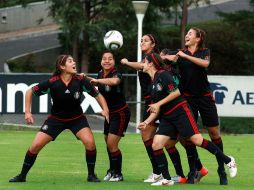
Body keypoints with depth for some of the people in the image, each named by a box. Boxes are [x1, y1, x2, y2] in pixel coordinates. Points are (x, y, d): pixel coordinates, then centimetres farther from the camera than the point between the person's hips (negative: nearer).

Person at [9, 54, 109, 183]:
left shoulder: (80, 81, -17)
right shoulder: (52, 82, -21)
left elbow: (97, 95, -5)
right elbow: (30, 92, -7)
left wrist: (105, 109, -21)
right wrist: (27, 112, -12)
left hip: (77, 118, 1)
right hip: (56, 118, -1)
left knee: (90, 142, -22)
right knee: (35, 146, -8)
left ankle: (91, 175, -2)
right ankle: (22, 176, 11)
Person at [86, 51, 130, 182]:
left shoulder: (117, 74, -21)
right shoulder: (100, 74, 1)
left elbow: (114, 81, -49)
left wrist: (97, 81, -42)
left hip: (120, 113, -8)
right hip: (109, 113, 8)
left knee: (112, 144, -12)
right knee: (107, 142, 16)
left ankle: (118, 174, 4)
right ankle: (112, 170, 36)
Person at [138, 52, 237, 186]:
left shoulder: (163, 75, -8)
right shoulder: (153, 82, 16)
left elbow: (176, 92, -17)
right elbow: (156, 110, 18)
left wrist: (158, 104, -15)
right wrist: (146, 122, 8)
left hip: (180, 112, -8)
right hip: (167, 118, 8)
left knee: (197, 140, -13)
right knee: (156, 145, -7)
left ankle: (228, 161, 2)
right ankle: (167, 179, -3)